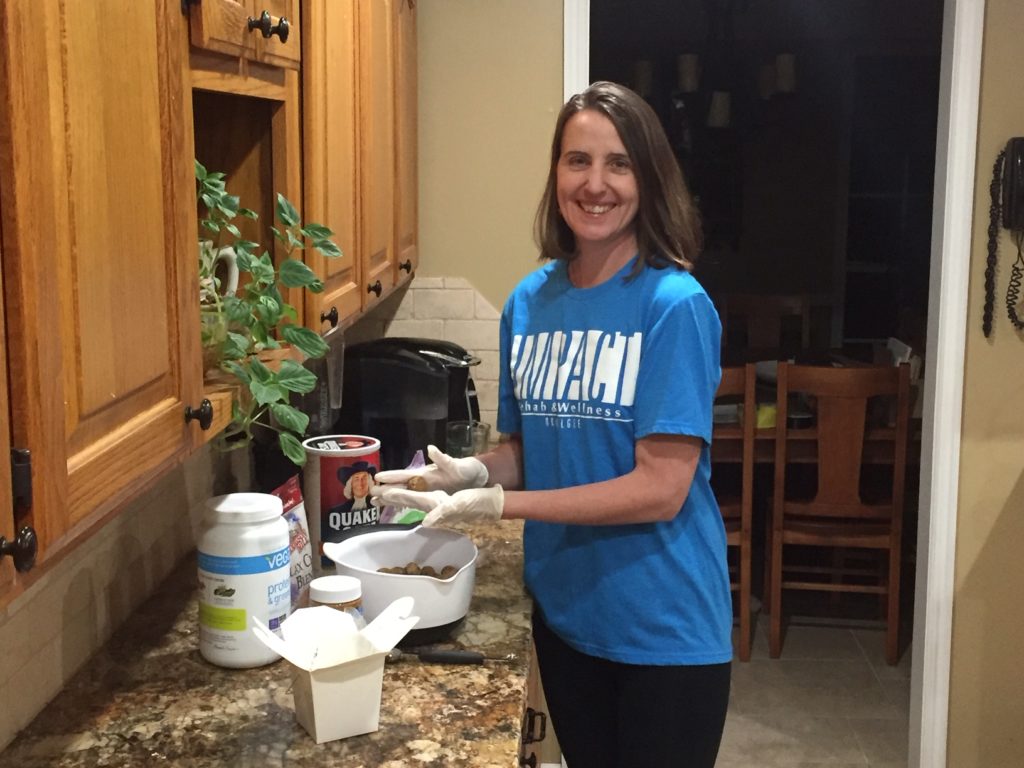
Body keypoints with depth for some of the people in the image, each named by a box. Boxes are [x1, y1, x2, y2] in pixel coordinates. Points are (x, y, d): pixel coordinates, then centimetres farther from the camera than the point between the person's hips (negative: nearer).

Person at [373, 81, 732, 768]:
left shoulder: (674, 304, -17)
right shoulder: (530, 301, 1)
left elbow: (661, 489, -21)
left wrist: (492, 504, -22)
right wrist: (474, 470, -11)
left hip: (665, 630, -5)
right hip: (563, 611, 5)